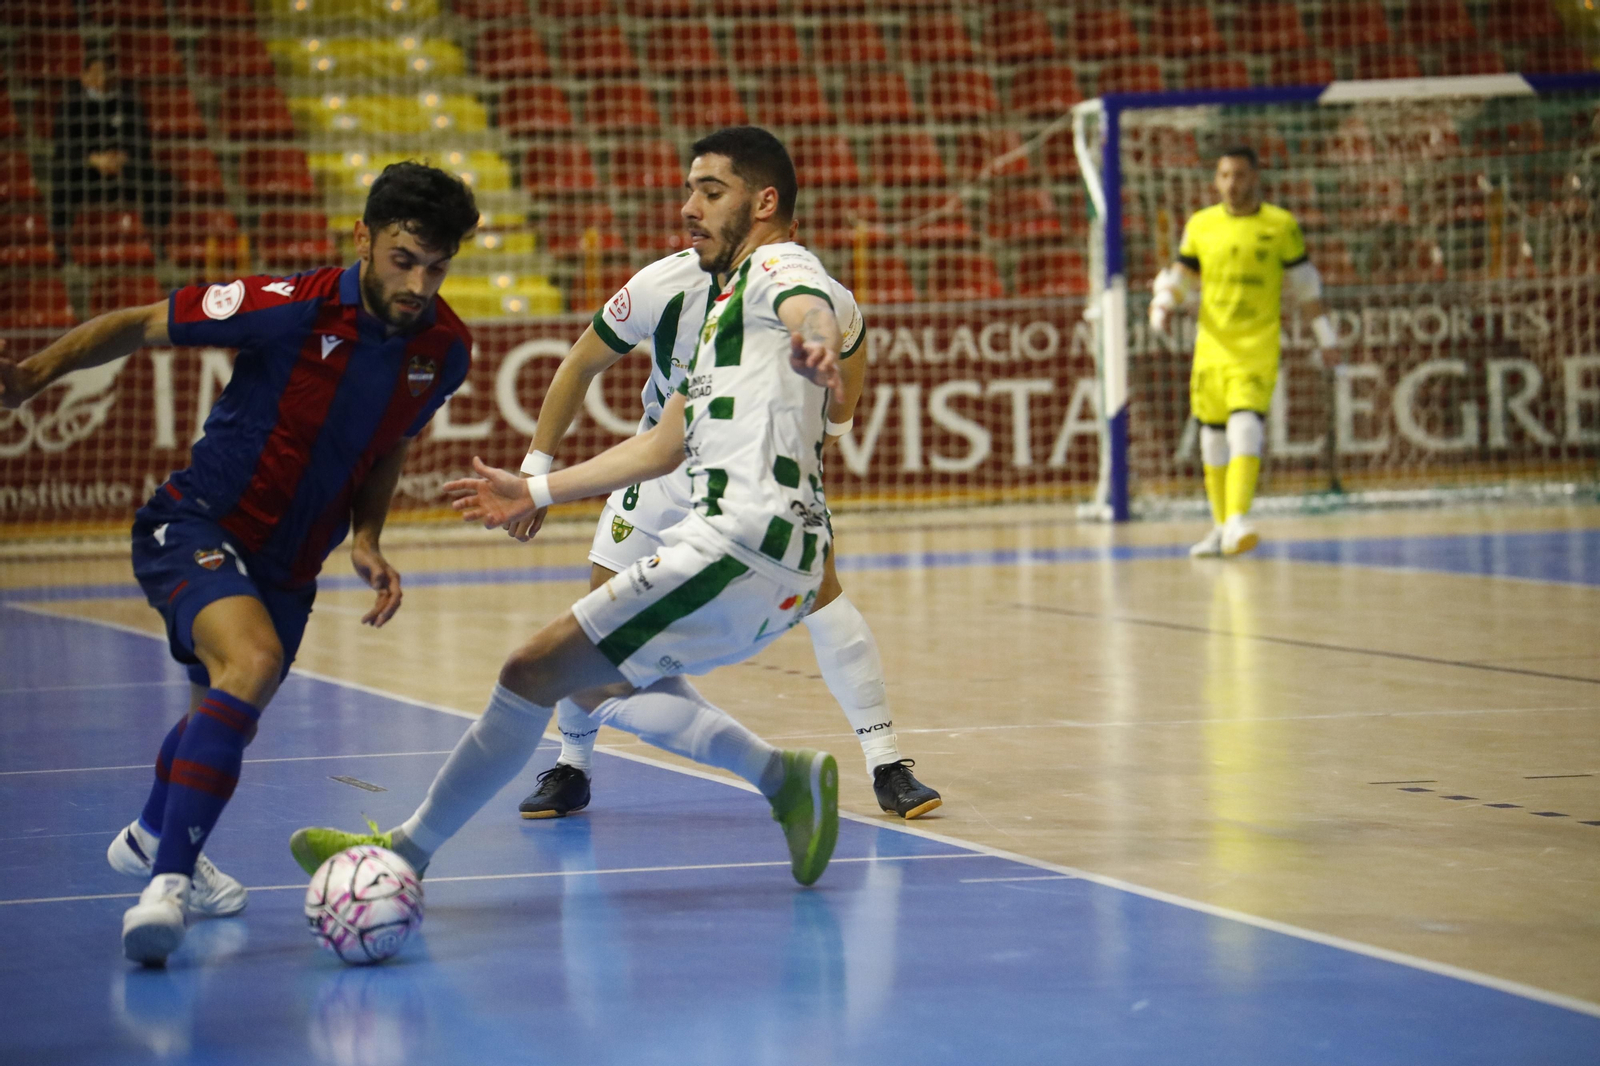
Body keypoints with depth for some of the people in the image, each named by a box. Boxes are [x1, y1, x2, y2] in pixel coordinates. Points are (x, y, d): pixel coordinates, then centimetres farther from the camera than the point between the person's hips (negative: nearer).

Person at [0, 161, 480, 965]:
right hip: (195, 528, -7)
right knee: (251, 661, -34)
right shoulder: (293, 309, -24)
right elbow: (138, 325, -13)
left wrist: (366, 539, -1)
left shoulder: (445, 349, -7)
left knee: (226, 710, 27)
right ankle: (168, 883, -34)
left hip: (287, 566, 7)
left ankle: (152, 837, 58)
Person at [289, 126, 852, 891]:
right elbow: (664, 447, 32)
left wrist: (816, 345, -56)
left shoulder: (776, 268, -5)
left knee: (534, 672, -8)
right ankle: (784, 779, 14)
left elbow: (810, 309, -32)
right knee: (601, 685, 24)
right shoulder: (724, 300, 26)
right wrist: (537, 492, 34)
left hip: (741, 548, -11)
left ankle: (408, 850, 3)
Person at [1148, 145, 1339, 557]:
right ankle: (1221, 526, 23)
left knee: (1246, 427, -20)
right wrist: (1163, 305, -7)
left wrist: (1325, 334, 11)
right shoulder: (1200, 225, 7)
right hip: (1211, 348, 4)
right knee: (1212, 434, 9)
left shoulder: (1281, 226, 1)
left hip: (1258, 349, -4)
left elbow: (1304, 283, 9)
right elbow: (1180, 276, 13)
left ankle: (1237, 521, -29)